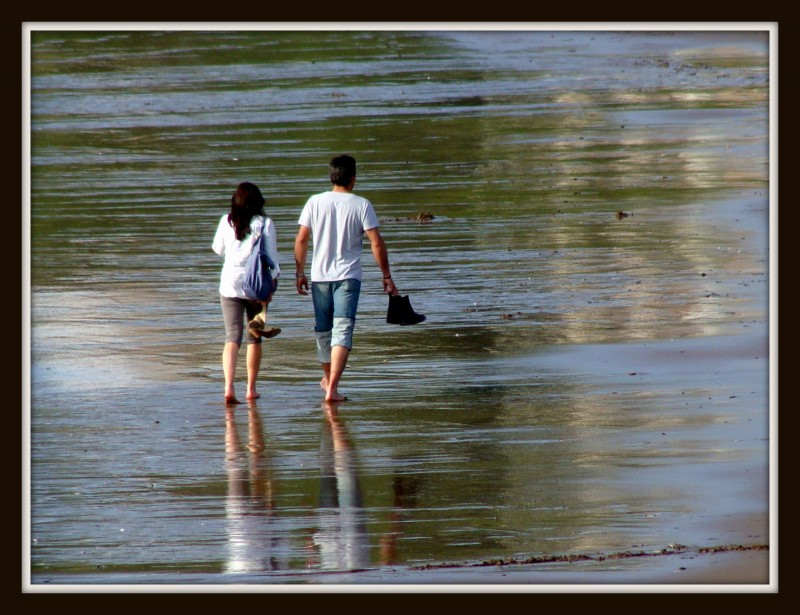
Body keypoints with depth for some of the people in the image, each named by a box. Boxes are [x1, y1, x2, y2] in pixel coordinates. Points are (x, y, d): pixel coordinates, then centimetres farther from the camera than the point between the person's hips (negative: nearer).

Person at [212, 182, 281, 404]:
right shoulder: (264, 223, -5)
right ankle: (251, 389, 16)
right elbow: (271, 255, -6)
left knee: (232, 336, -3)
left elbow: (218, 249, 14)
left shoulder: (226, 222, 0)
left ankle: (229, 386, -21)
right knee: (255, 337, 13)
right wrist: (271, 284, -2)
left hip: (230, 284, 1)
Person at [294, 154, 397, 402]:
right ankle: (332, 388, -17)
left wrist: (300, 273, 12)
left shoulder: (315, 203, 0)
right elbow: (377, 243, -9)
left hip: (319, 275, 3)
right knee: (343, 331, -6)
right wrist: (387, 276, 0)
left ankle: (327, 378, 38)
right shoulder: (361, 205, -6)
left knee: (323, 330, 18)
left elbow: (301, 239, 1)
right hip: (348, 276, -3)